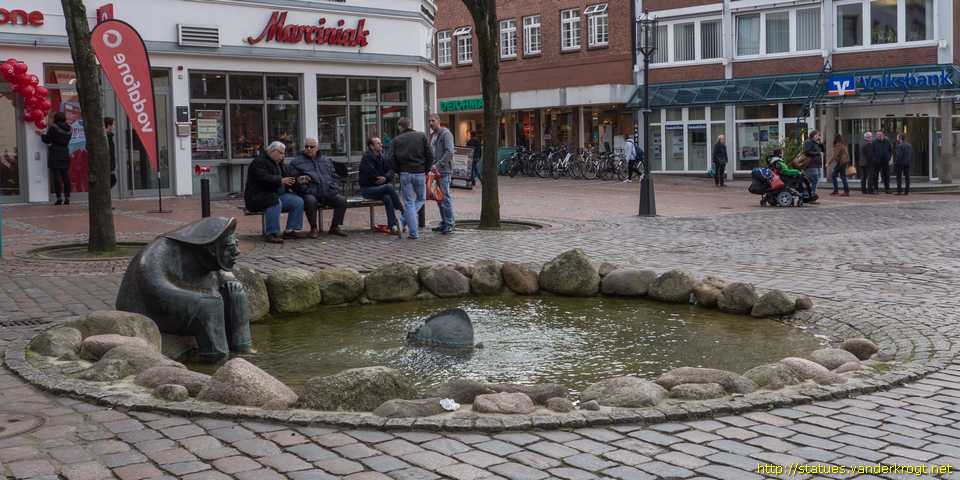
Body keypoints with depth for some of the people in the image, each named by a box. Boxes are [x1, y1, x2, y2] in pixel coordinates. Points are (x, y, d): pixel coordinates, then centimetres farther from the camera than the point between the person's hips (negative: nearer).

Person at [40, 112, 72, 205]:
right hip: (65, 152, 5)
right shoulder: (69, 129, 8)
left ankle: (59, 198, -7)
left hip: (55, 153, -5)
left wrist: (42, 135, 17)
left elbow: (47, 140, -5)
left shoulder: (53, 127, -8)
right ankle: (67, 198, 5)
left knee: (56, 176, -4)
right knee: (65, 176, 7)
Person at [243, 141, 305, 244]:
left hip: (278, 195, 9)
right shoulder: (259, 162, -10)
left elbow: (289, 176, 24)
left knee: (298, 201, -10)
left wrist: (298, 180, 2)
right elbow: (264, 178, -25)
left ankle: (290, 231, -10)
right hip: (259, 196, -9)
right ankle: (271, 234, -34)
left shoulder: (279, 164, 19)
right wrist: (280, 181, -30)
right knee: (275, 202, -38)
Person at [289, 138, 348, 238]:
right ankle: (314, 228, -17)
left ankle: (335, 226, -3)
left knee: (342, 200, -21)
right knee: (311, 201, -38)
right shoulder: (296, 162, 10)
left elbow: (335, 177, 22)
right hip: (310, 193, -3)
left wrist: (334, 188, 5)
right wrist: (300, 181, -14)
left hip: (328, 193, 4)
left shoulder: (326, 160, 22)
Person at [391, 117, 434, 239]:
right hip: (420, 173, 0)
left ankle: (413, 232, 1)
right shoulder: (422, 136, 4)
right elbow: (430, 155, -1)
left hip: (405, 174, 0)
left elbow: (394, 160, 1)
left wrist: (400, 172, 13)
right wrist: (426, 170, 8)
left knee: (409, 202, 5)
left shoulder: (397, 140, 3)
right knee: (421, 199, 19)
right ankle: (404, 221, 4)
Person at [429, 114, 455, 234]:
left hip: (444, 171, -9)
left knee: (445, 197, -9)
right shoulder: (433, 136, 19)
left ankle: (449, 225, -7)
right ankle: (444, 223, 16)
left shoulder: (446, 133, -8)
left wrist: (439, 165, -20)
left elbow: (449, 152, -17)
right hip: (437, 171, 9)